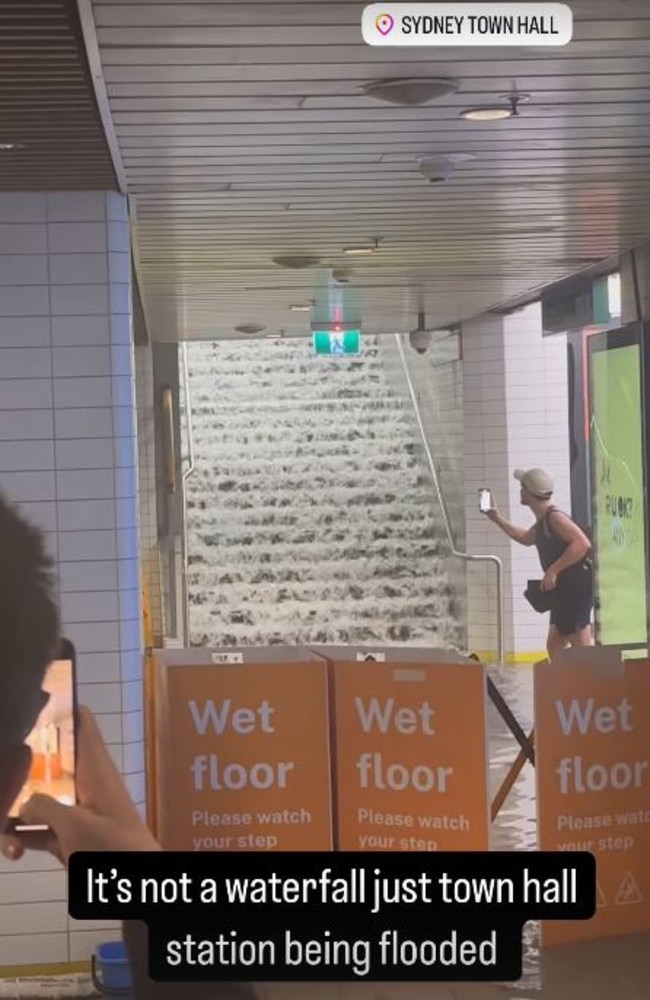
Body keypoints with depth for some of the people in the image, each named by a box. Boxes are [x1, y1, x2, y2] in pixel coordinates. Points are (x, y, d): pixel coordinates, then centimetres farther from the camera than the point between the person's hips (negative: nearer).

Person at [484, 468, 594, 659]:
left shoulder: (554, 517, -15)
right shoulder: (543, 521, 16)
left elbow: (582, 544, -28)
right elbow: (526, 538, 39)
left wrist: (553, 570, -26)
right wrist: (498, 520, 35)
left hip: (576, 587, -10)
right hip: (563, 590, 10)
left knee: (582, 644, -11)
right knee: (554, 645, 12)